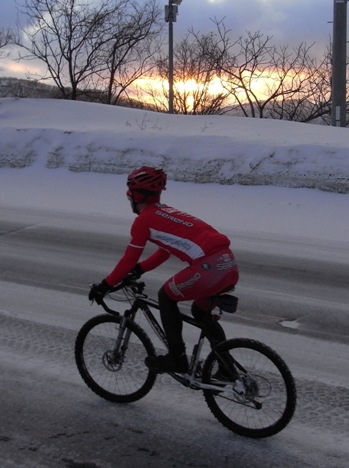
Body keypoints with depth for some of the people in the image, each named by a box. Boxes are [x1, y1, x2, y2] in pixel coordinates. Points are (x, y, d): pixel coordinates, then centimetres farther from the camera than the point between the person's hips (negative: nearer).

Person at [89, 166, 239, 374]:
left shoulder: (144, 219, 1)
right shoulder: (165, 212, 26)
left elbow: (129, 259, 5)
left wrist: (105, 285, 15)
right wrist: (140, 269, 37)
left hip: (210, 267, -8)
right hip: (230, 264, 8)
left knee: (166, 296, 15)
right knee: (201, 312, 28)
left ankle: (177, 359, 16)